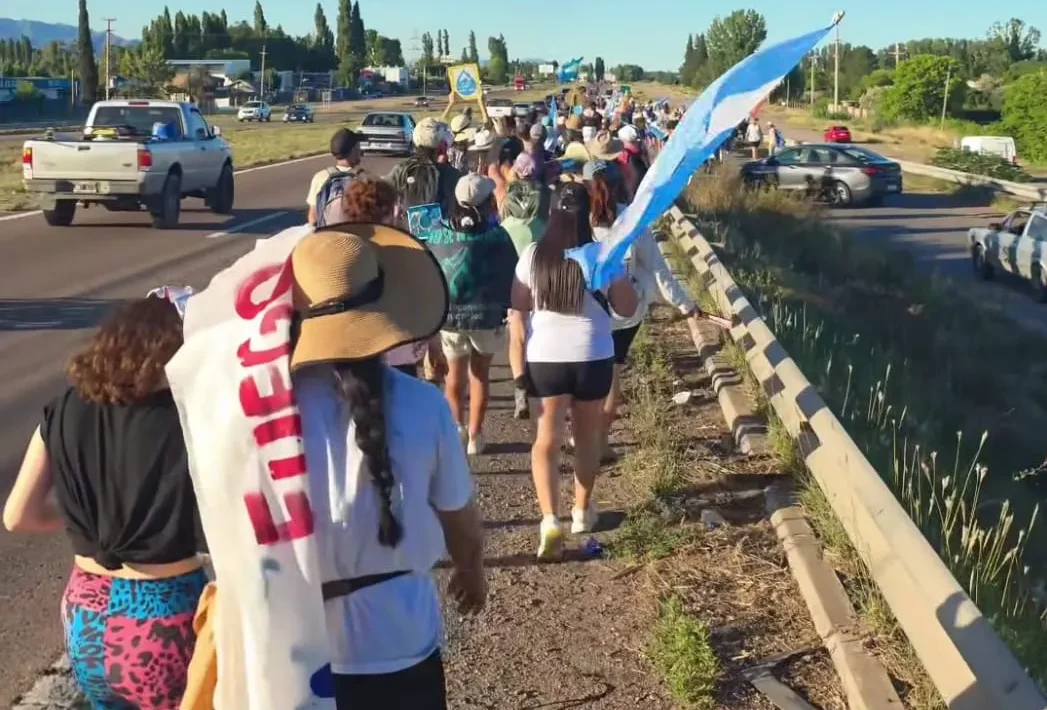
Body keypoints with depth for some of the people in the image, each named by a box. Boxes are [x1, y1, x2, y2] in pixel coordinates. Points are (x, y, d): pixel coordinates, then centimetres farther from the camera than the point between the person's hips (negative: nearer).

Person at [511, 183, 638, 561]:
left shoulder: (533, 255, -6)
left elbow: (518, 304, 5)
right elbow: (627, 307, -2)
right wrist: (620, 273, 12)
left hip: (545, 356, 0)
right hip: (593, 357, 0)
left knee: (547, 439, 6)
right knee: (587, 436, 19)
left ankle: (549, 519, -10)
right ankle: (582, 509, 33)